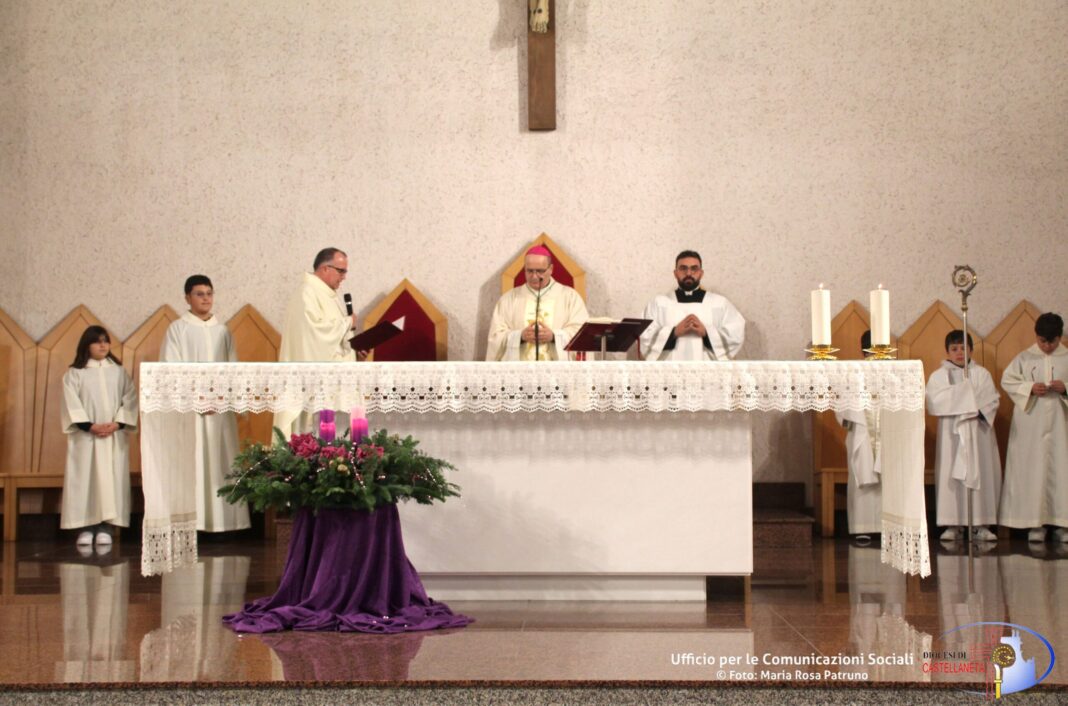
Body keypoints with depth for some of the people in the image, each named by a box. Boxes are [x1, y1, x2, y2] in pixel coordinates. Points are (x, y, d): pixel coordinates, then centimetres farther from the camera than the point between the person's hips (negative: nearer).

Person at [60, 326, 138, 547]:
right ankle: (85, 527, -2)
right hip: (85, 436, -2)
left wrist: (117, 423, -11)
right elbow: (71, 404, -3)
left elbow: (129, 400, 4)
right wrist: (89, 426, -14)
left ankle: (105, 527, -1)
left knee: (111, 479, -3)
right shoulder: (75, 374, 5)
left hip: (115, 436, 2)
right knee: (85, 479, -4)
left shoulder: (119, 372, 11)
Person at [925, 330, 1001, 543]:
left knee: (982, 473, -2)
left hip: (978, 431, 1)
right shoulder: (938, 376, 7)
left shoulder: (982, 374, 10)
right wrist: (966, 396, -10)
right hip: (951, 432, -1)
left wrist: (980, 410, -19)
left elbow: (993, 399, 1)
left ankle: (980, 525, 1)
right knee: (950, 476, -5)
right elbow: (934, 403, -8)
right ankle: (952, 524, -2)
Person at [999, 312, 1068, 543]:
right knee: (1032, 472, -1)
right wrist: (1030, 388, -12)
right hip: (1031, 424, 0)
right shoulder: (1024, 358, 4)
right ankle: (1035, 524, 3)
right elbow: (1007, 380, 3)